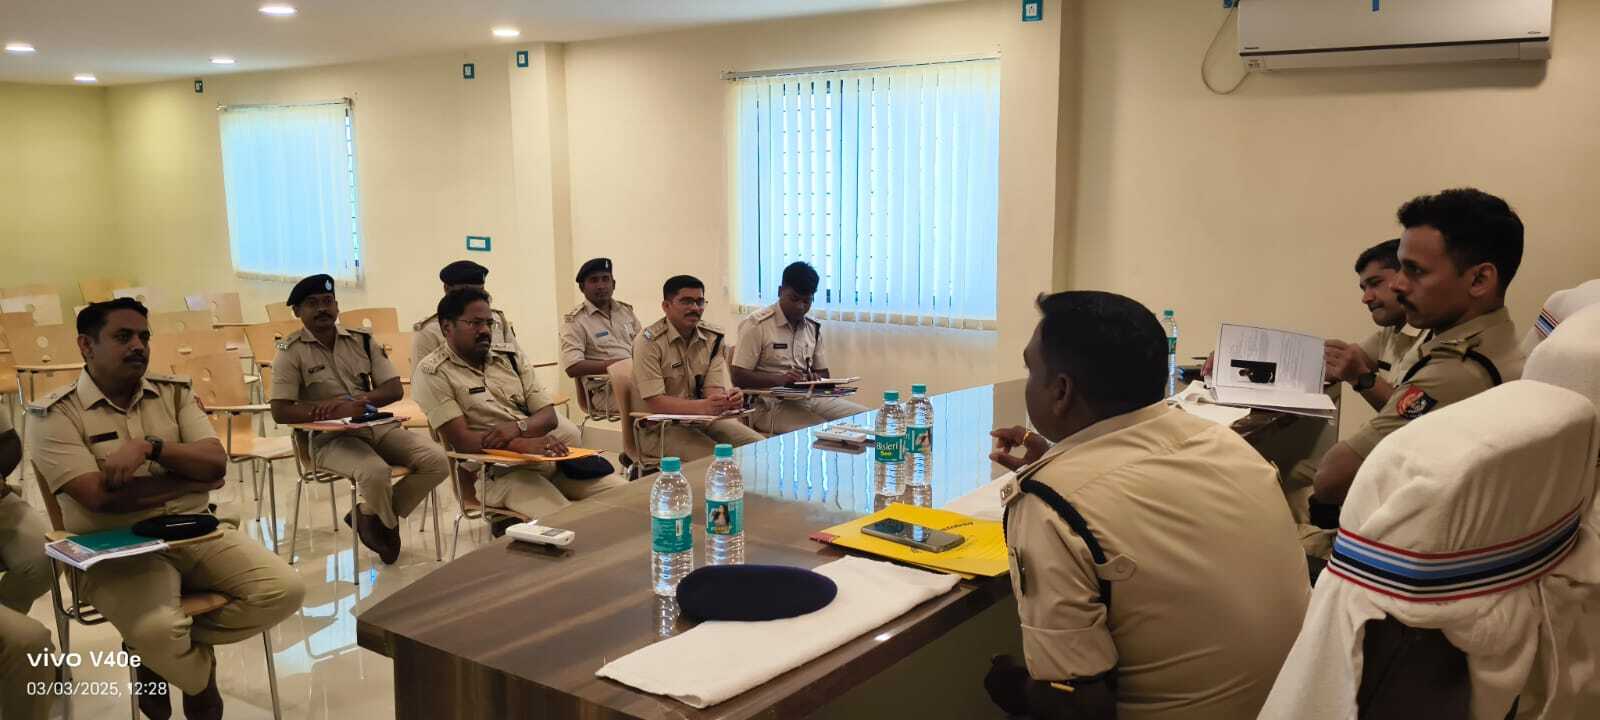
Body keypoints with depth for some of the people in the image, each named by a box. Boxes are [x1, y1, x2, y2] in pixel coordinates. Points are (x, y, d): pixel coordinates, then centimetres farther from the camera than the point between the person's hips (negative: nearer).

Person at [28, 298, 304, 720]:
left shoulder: (175, 393, 9)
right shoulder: (56, 415, -5)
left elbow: (216, 463, -2)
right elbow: (102, 497, -16)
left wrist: (150, 446, -18)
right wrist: (193, 478, -7)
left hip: (197, 533, 5)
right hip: (116, 549, -4)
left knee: (285, 591, -16)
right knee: (155, 630, -34)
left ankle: (161, 653, 5)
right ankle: (201, 681, 5)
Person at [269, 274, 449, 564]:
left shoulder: (362, 340, 9)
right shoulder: (291, 351, -2)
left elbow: (395, 388, 4)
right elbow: (280, 412, -9)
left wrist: (356, 402, -16)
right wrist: (330, 411, -21)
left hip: (377, 426, 5)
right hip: (329, 437, -4)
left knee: (436, 461, -17)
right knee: (375, 471, -34)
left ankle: (370, 517, 3)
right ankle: (388, 526, 1)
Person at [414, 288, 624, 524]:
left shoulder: (510, 358, 16)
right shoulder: (433, 372, -1)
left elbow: (548, 416, 10)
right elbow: (461, 440, -12)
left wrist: (517, 428, -14)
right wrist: (525, 445, -25)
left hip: (550, 456, 6)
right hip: (498, 472, -6)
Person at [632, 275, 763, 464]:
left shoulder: (713, 339, 6)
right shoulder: (649, 342, -11)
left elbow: (714, 389, -2)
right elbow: (655, 402, -18)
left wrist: (728, 400, -28)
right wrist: (703, 406, -34)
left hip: (706, 420, 6)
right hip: (662, 427, -5)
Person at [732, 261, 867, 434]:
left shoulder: (813, 328, 13)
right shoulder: (756, 324, -6)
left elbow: (823, 373, 21)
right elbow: (739, 377, -9)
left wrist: (817, 378, -5)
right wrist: (779, 379, -23)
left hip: (809, 398, 6)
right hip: (771, 405, -6)